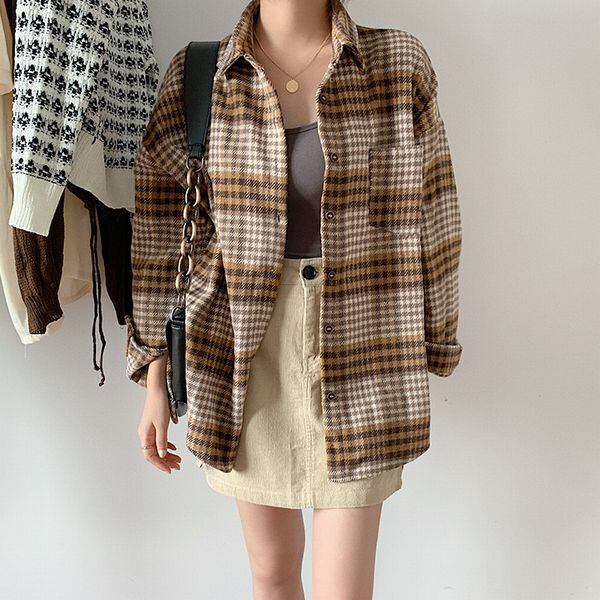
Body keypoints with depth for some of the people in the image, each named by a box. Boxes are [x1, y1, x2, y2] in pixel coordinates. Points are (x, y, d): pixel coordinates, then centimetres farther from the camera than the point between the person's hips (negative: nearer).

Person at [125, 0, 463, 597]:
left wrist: (429, 354, 5)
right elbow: (156, 229, 2)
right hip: (245, 349, 2)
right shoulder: (194, 74, 1)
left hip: (359, 348, -1)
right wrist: (154, 380, 1)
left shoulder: (401, 62, 0)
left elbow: (427, 216, 3)